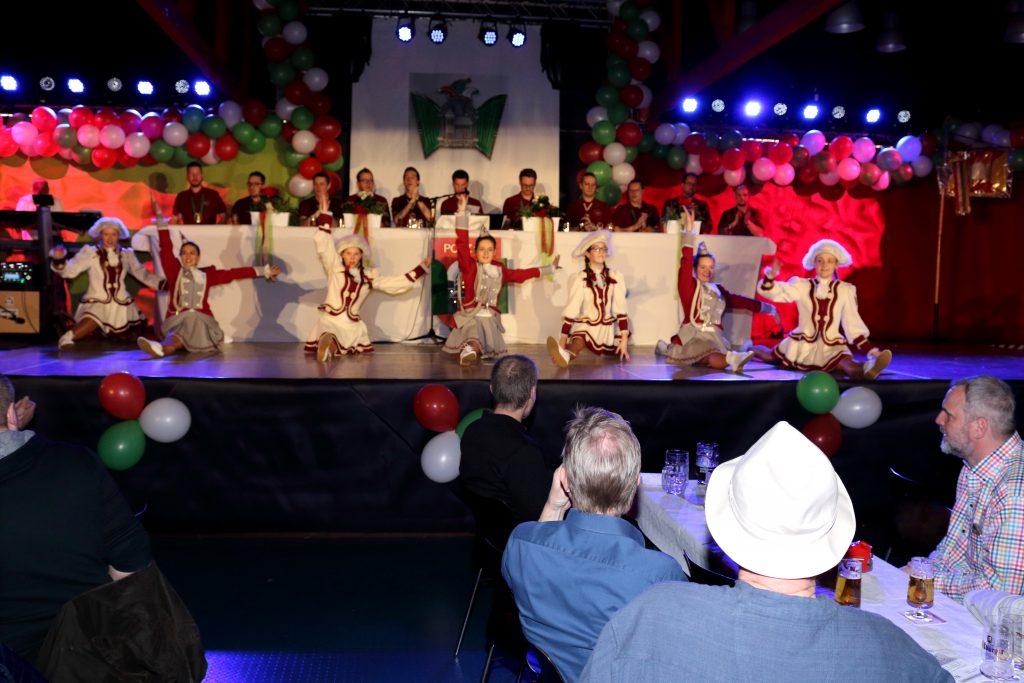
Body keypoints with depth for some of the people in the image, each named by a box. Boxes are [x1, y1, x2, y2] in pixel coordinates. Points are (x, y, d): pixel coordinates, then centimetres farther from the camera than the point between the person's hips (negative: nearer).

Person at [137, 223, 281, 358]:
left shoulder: (207, 274, 19)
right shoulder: (174, 271, 14)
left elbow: (233, 273, 18)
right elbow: (166, 247, 8)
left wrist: (264, 271, 16)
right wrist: (160, 215, 4)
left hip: (201, 319, -3)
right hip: (178, 319, 3)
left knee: (187, 330, -37)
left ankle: (163, 347, -65)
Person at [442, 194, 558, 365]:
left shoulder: (499, 269, 13)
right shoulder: (470, 266, 0)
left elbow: (521, 274, 25)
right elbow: (462, 243, -10)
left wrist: (550, 268, 33)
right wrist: (462, 211, -17)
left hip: (490, 318, 5)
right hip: (470, 316, -5)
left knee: (490, 351, -17)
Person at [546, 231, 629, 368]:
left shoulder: (616, 277, -1)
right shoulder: (580, 279, -7)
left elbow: (620, 309, -3)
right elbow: (571, 310, -13)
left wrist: (624, 339, -10)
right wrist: (563, 340, -22)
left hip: (609, 329, 5)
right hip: (585, 327, -5)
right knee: (577, 343, -33)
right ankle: (565, 355, -64)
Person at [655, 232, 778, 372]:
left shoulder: (718, 290, 23)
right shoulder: (690, 286, 6)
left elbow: (738, 301, 31)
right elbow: (685, 266, -8)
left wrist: (765, 307, 37)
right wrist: (688, 239, -13)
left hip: (714, 338, 6)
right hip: (694, 338, -6)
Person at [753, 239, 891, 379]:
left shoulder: (845, 290, 3)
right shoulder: (802, 286, 2)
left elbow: (852, 324, 5)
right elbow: (768, 291, -7)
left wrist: (872, 350, -6)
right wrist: (770, 275, -29)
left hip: (832, 347, -2)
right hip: (803, 344, 2)